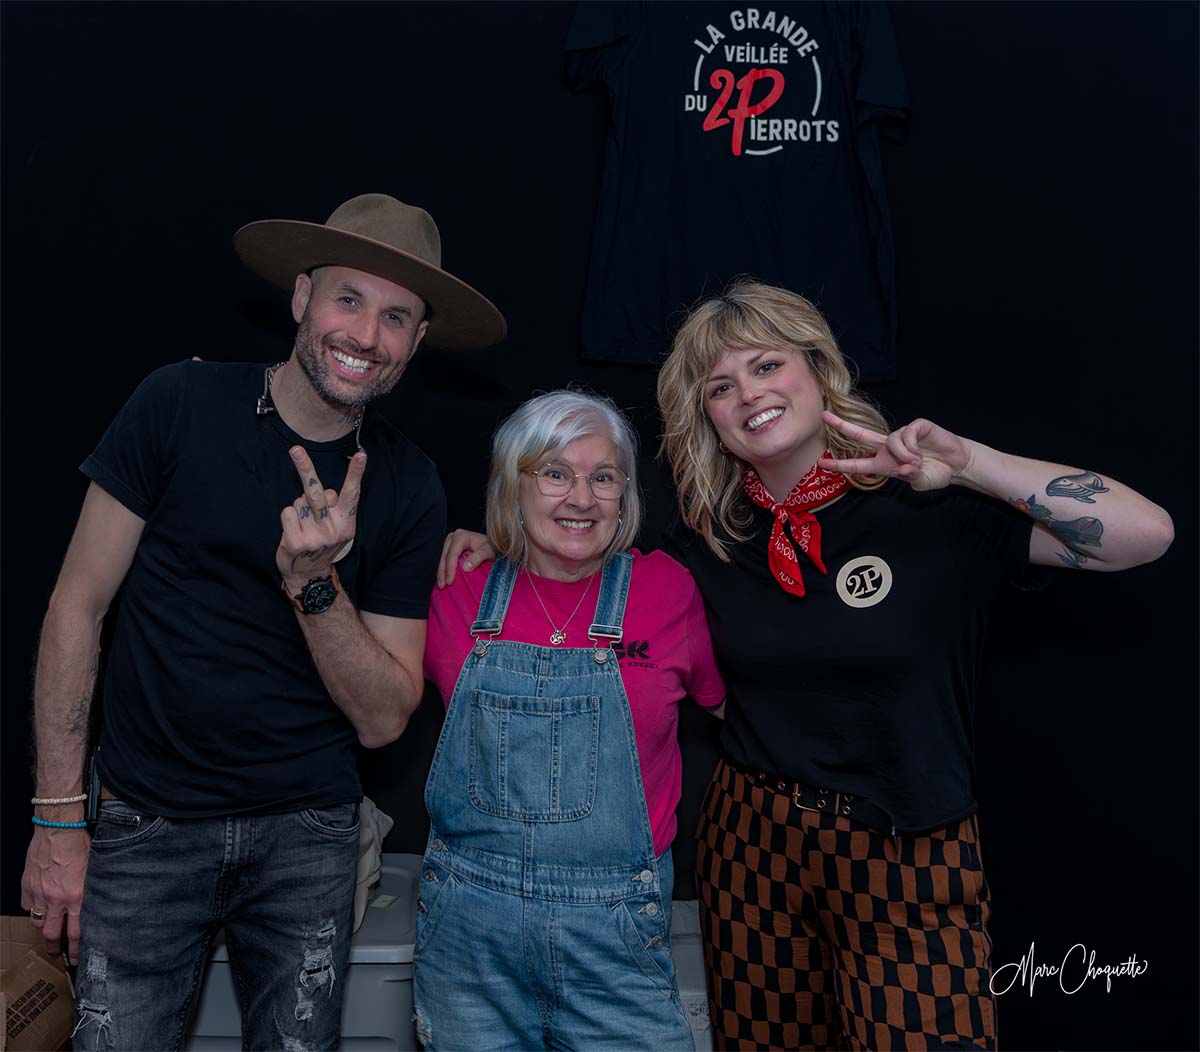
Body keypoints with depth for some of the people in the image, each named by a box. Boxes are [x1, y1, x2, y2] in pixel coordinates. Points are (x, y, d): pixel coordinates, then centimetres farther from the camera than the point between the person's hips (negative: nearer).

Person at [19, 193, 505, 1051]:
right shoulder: (181, 404, -9)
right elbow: (79, 605, -4)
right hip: (146, 824, -1)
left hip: (306, 836, 2)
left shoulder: (408, 487, -5)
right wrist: (58, 820, -4)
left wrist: (313, 582, -22)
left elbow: (382, 720, -5)